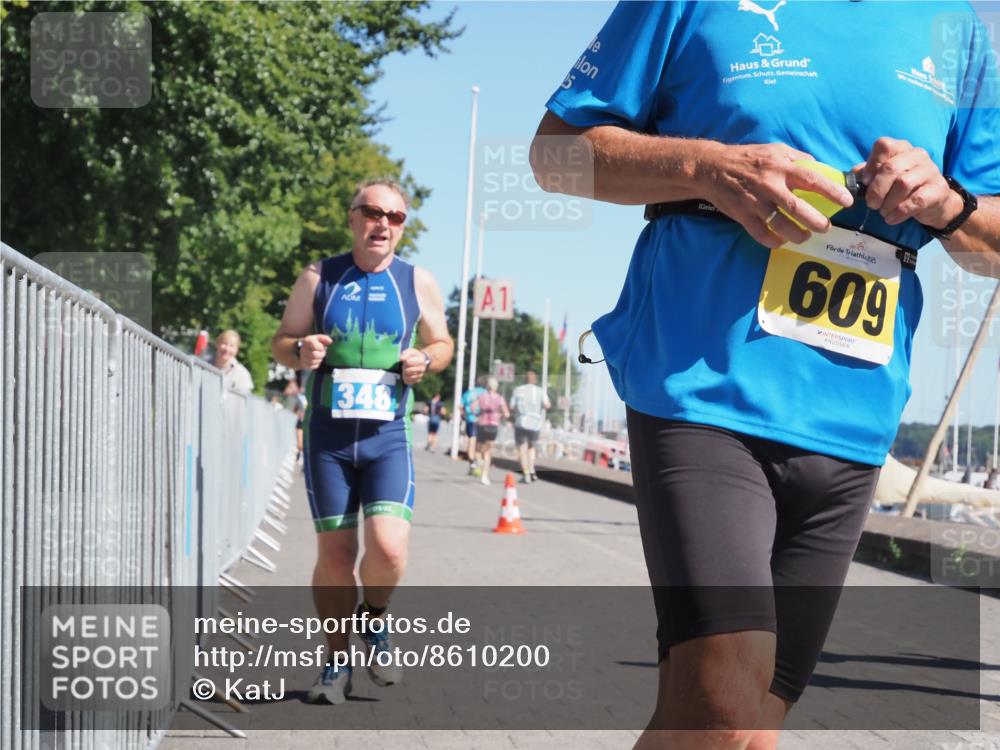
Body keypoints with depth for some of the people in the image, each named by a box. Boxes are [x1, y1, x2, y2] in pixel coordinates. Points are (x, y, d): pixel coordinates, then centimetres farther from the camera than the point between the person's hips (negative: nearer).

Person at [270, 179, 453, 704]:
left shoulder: (417, 282, 5)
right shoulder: (318, 278, 4)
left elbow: (442, 342, 16)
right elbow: (280, 342, 9)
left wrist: (426, 360, -7)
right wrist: (300, 352, -14)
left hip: (387, 436, 0)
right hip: (327, 435, 0)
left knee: (388, 547, -17)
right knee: (334, 553, 3)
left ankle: (374, 622, 15)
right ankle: (336, 664, 20)